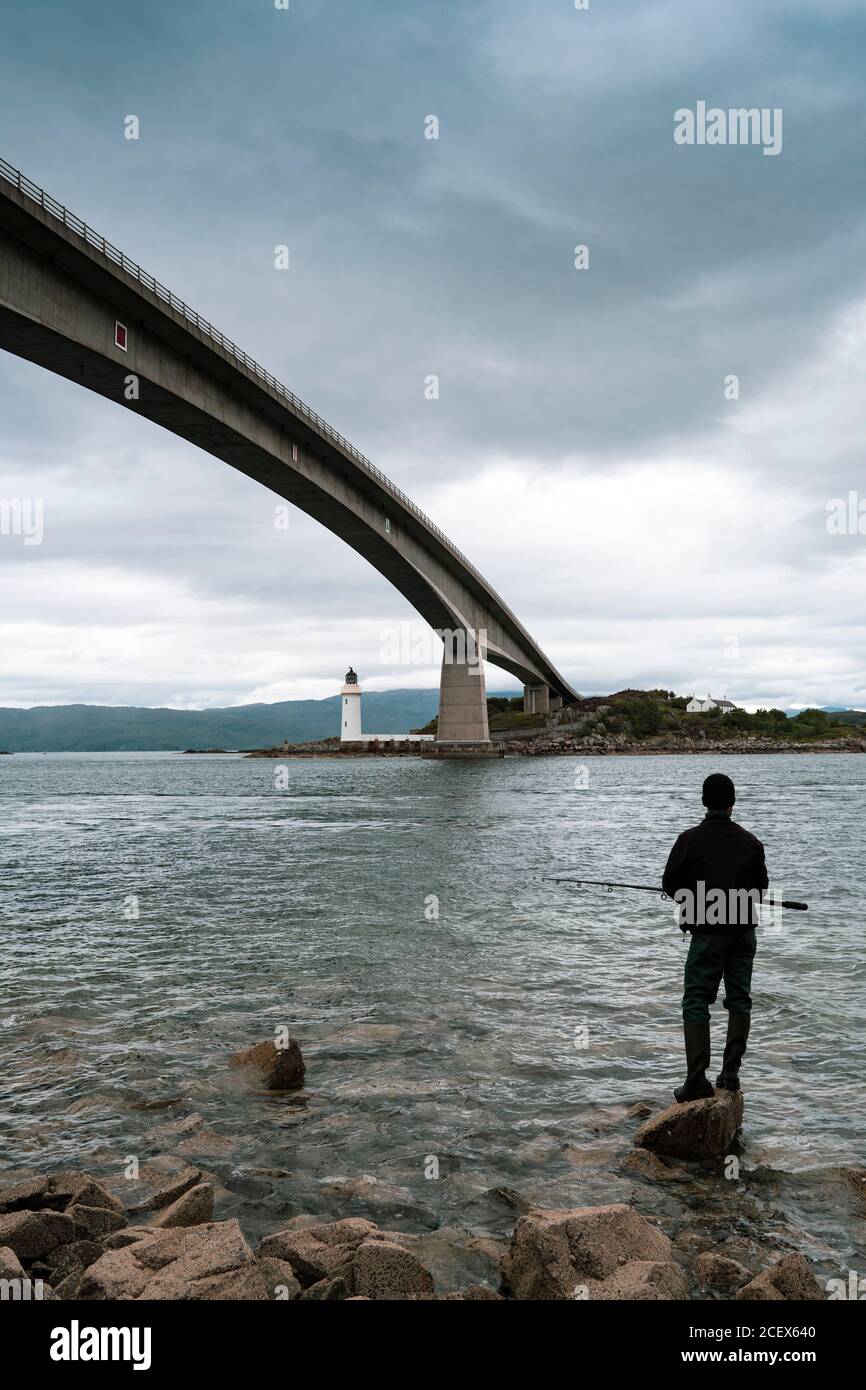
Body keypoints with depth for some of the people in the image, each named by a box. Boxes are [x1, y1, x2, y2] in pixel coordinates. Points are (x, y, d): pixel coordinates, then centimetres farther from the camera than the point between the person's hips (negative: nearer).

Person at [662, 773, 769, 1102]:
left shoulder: (690, 839, -11)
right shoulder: (750, 842, -1)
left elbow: (670, 883, -6)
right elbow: (761, 886, 8)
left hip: (707, 934, -4)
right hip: (744, 932, 4)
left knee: (696, 1003, 1)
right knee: (739, 1001, 13)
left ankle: (697, 1079, -4)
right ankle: (730, 1074, 16)